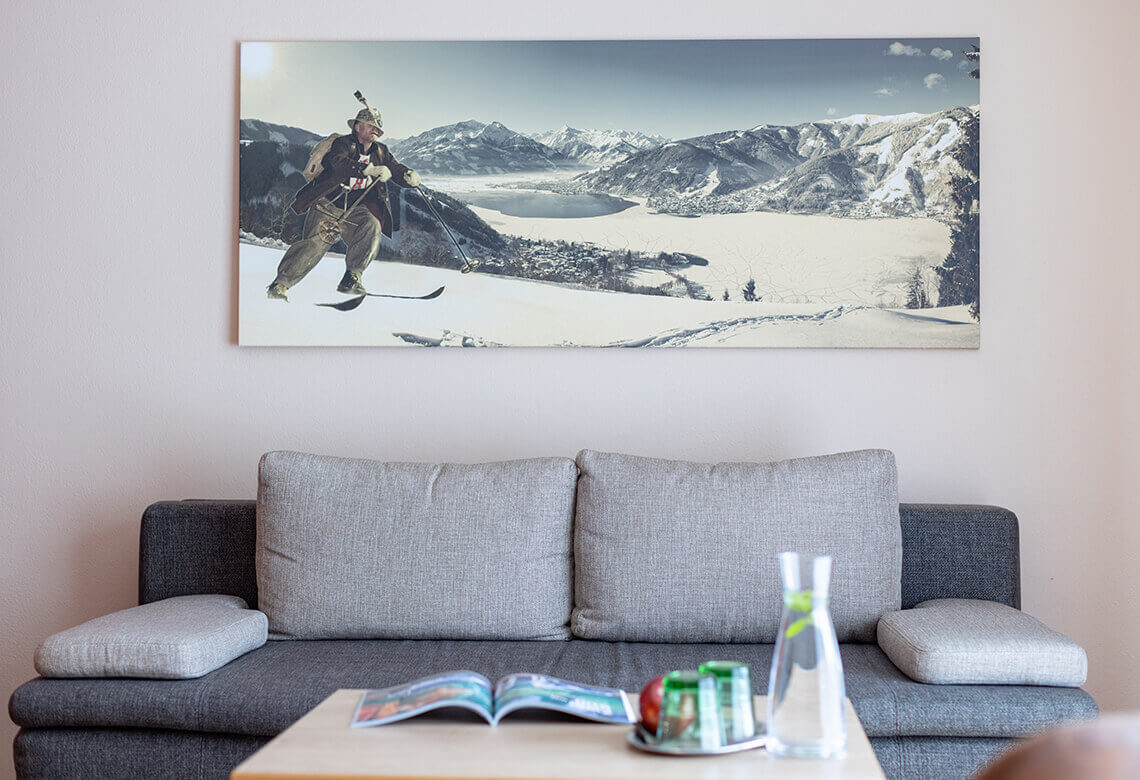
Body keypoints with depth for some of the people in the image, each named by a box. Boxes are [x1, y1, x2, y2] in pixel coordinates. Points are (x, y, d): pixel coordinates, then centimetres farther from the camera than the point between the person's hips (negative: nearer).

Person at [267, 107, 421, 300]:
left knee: (372, 228, -26)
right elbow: (339, 162, -27)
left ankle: (351, 279, -24)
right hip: (328, 204, -4)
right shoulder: (343, 143, -7)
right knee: (315, 244, -15)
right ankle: (280, 284, -1)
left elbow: (396, 170, 11)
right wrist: (370, 170, -39)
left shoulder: (380, 152, 11)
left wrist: (409, 176, -15)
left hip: (355, 209, 4)